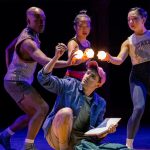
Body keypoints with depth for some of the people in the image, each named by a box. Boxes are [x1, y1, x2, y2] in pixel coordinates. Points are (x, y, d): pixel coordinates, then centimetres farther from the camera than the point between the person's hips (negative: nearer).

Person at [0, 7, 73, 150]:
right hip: (17, 82, -10)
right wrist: (67, 63, -53)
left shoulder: (27, 34, 7)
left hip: (19, 82, 10)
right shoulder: (28, 41, -25)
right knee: (43, 108, -22)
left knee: (32, 114, 17)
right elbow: (44, 61, -41)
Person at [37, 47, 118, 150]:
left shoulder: (100, 103, 12)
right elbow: (44, 78, -8)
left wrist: (107, 130, -12)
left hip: (76, 142, 2)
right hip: (57, 136, -2)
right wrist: (56, 57, -17)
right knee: (66, 112, -32)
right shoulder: (70, 85, 4)